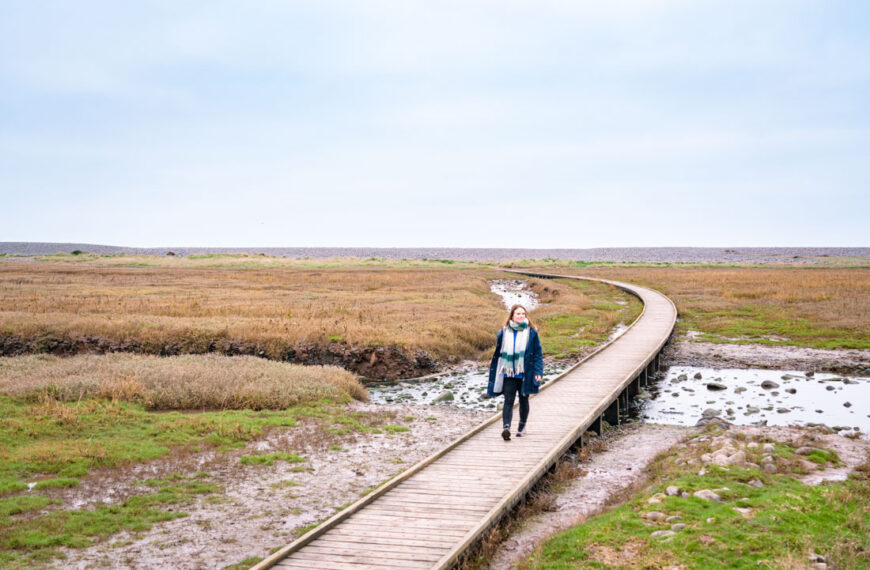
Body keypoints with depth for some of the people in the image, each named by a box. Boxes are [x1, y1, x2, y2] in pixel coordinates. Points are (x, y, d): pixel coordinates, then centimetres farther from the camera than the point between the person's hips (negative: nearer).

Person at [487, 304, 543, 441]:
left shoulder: (531, 333, 0)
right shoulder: (504, 333, 2)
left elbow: (538, 354, 2)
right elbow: (497, 353, 9)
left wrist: (538, 372, -6)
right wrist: (494, 372, 9)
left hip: (525, 373, 0)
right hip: (508, 373, 0)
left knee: (524, 400, 13)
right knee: (508, 401, -10)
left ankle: (522, 426, 29)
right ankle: (506, 427, -21)